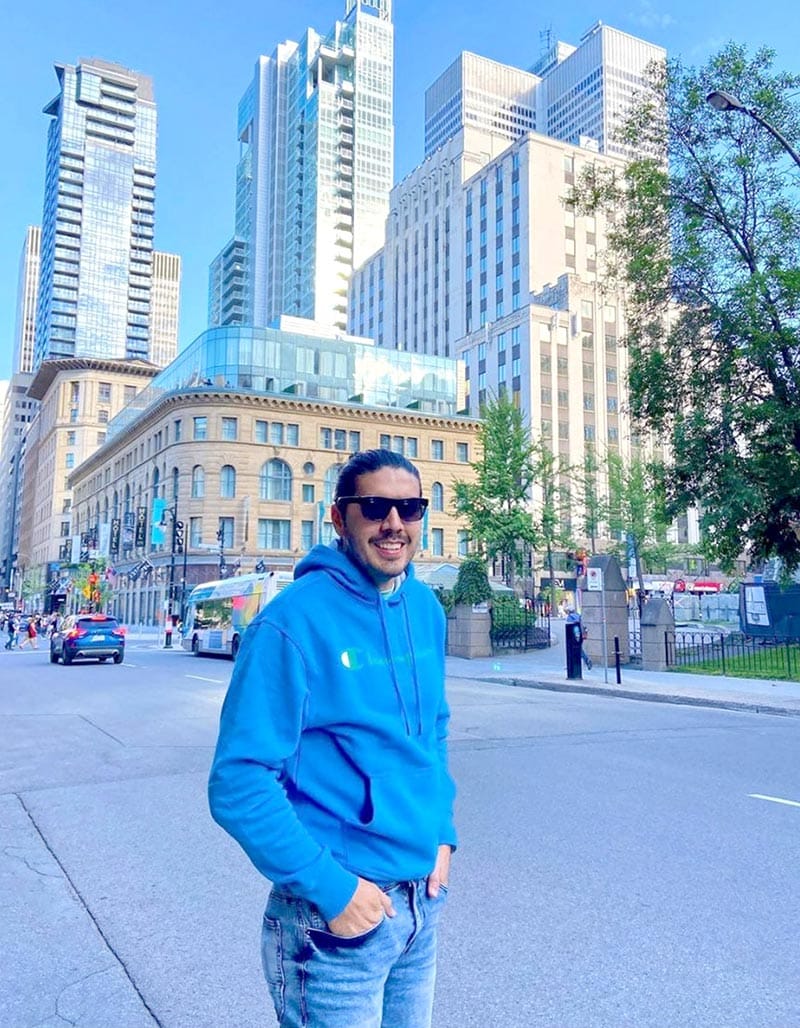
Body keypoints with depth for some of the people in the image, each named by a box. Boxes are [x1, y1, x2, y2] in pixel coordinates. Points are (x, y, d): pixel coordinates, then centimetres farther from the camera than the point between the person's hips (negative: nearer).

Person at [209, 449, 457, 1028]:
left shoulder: (426, 609, 2)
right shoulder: (293, 622, -20)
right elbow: (239, 785, -20)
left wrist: (442, 833, 5)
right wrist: (330, 888, -19)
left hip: (425, 899, 7)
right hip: (335, 916, -6)